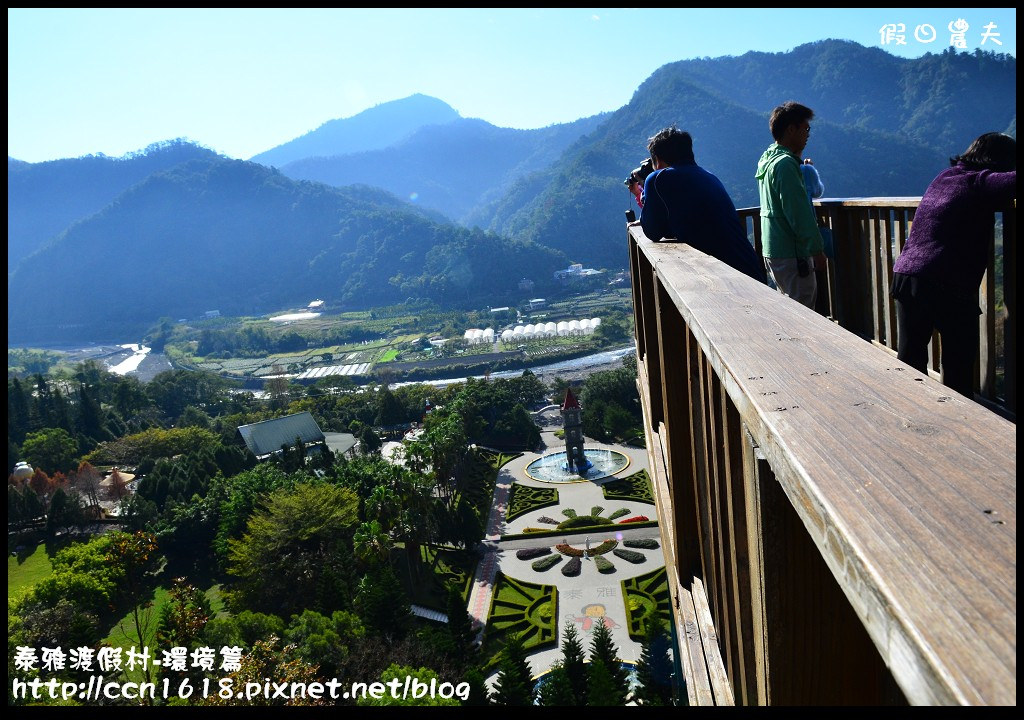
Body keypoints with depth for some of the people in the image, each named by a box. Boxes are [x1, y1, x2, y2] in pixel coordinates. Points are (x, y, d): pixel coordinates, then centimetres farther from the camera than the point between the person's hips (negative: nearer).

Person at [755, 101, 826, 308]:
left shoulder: (768, 159, 14)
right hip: (791, 252, -10)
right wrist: (817, 249, -16)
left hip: (772, 250, 10)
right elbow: (799, 213, -20)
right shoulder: (786, 164, -17)